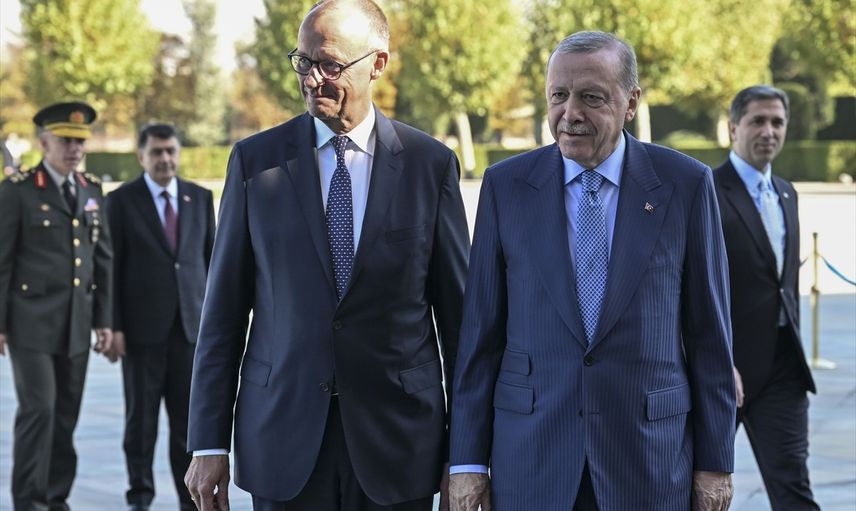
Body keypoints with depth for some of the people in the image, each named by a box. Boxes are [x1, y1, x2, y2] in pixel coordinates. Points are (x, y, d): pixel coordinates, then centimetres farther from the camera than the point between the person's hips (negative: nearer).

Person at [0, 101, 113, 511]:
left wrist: (103, 319, 10)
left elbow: (103, 258, 14)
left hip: (76, 325, 5)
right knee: (38, 409, -10)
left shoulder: (92, 191, 12)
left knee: (66, 415, 8)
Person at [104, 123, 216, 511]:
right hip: (143, 326, -2)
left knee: (190, 417, 3)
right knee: (141, 416, 4)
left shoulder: (201, 198, 9)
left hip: (191, 325, 2)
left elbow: (212, 258, 10)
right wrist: (113, 327, -8)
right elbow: (110, 268, -2)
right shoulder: (121, 201, 0)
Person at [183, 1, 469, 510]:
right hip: (283, 440, 1)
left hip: (397, 437, 0)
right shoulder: (255, 159, 3)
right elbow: (224, 311, 4)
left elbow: (457, 310, 3)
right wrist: (209, 444, 1)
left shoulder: (431, 163, 1)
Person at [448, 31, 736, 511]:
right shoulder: (506, 185, 1)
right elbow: (481, 329, 2)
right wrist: (468, 460, 0)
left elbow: (709, 332, 1)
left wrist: (716, 460, 1)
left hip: (650, 451, 0)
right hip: (530, 450, 1)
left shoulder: (685, 184, -2)